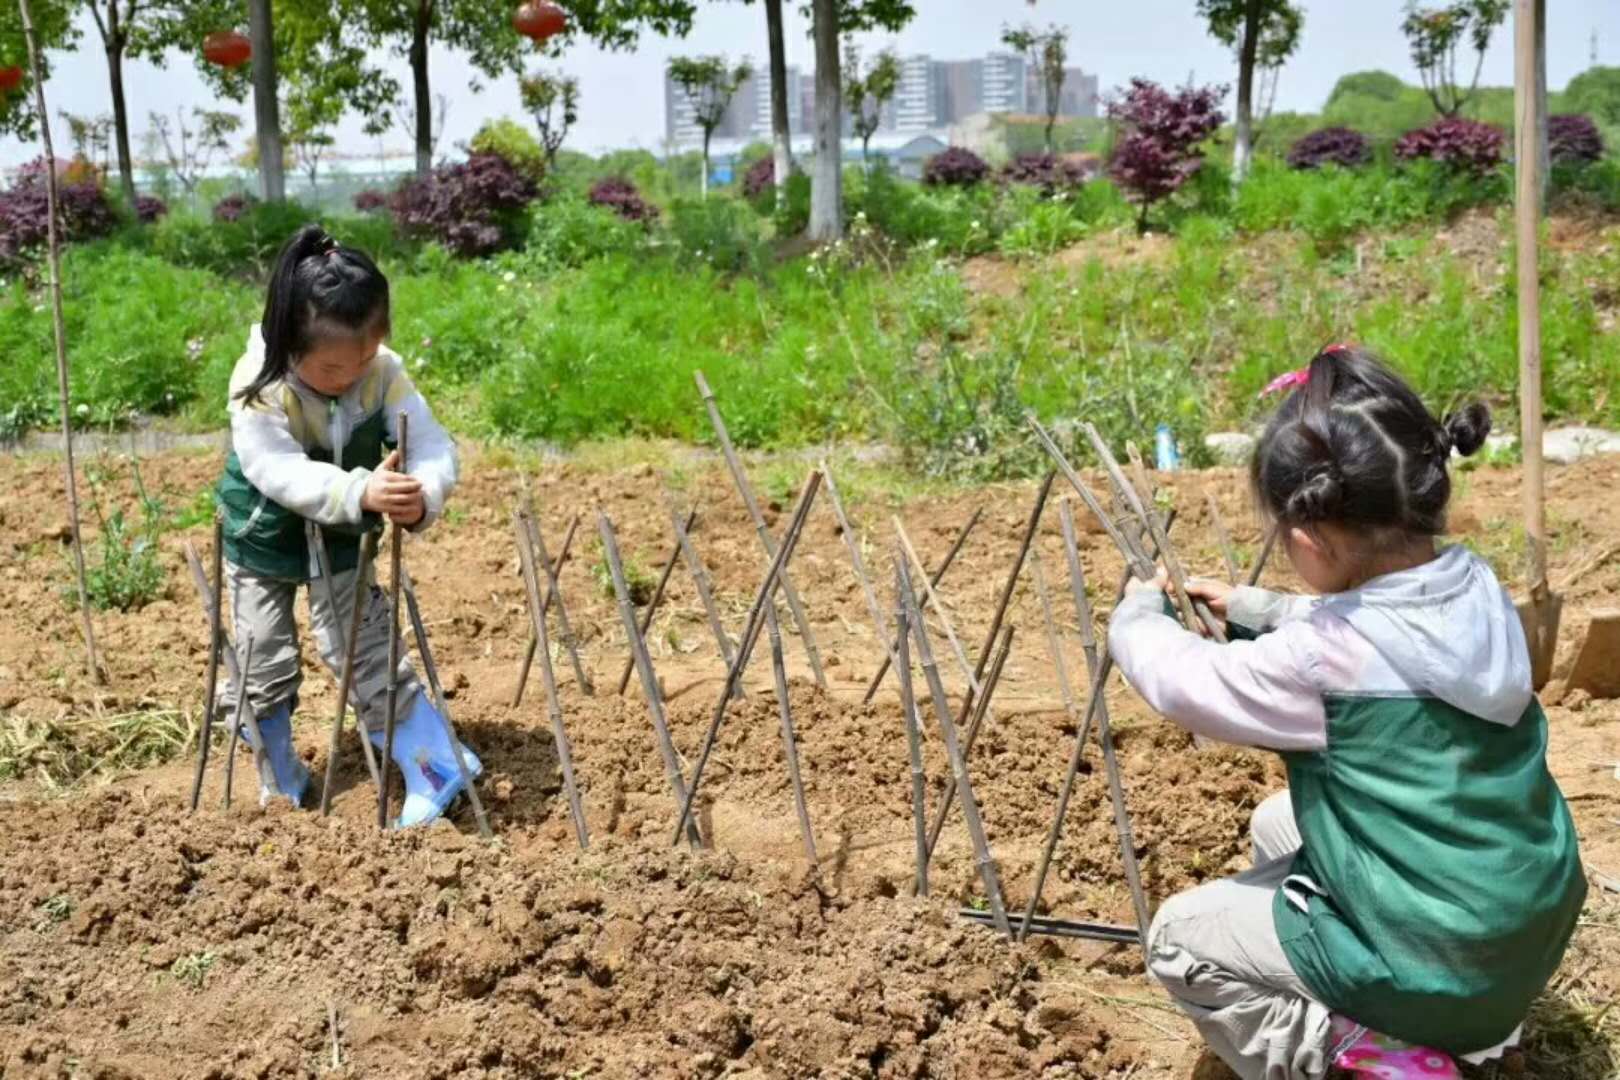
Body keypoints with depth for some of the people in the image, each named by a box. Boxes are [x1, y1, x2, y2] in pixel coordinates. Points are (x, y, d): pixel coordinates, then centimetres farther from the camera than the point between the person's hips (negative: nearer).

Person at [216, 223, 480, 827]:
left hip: (341, 540, 1)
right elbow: (282, 473, -41)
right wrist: (362, 491, -58)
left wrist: (423, 495, -52)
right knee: (266, 667, 8)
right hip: (263, 539, -1)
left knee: (367, 656, -1)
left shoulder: (383, 374, -23)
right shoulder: (258, 388, -31)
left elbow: (433, 446, -28)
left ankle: (435, 773, 8)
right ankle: (281, 783, 30)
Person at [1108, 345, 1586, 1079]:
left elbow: (1181, 681, -11)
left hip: (1440, 960, -8)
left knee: (1178, 939, 6)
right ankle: (1469, 1012, 21)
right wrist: (1251, 610, 20)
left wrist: (1137, 613, 9)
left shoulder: (1325, 658, -28)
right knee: (1277, 827, 28)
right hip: (1526, 924, 8)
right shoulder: (1474, 586, -6)